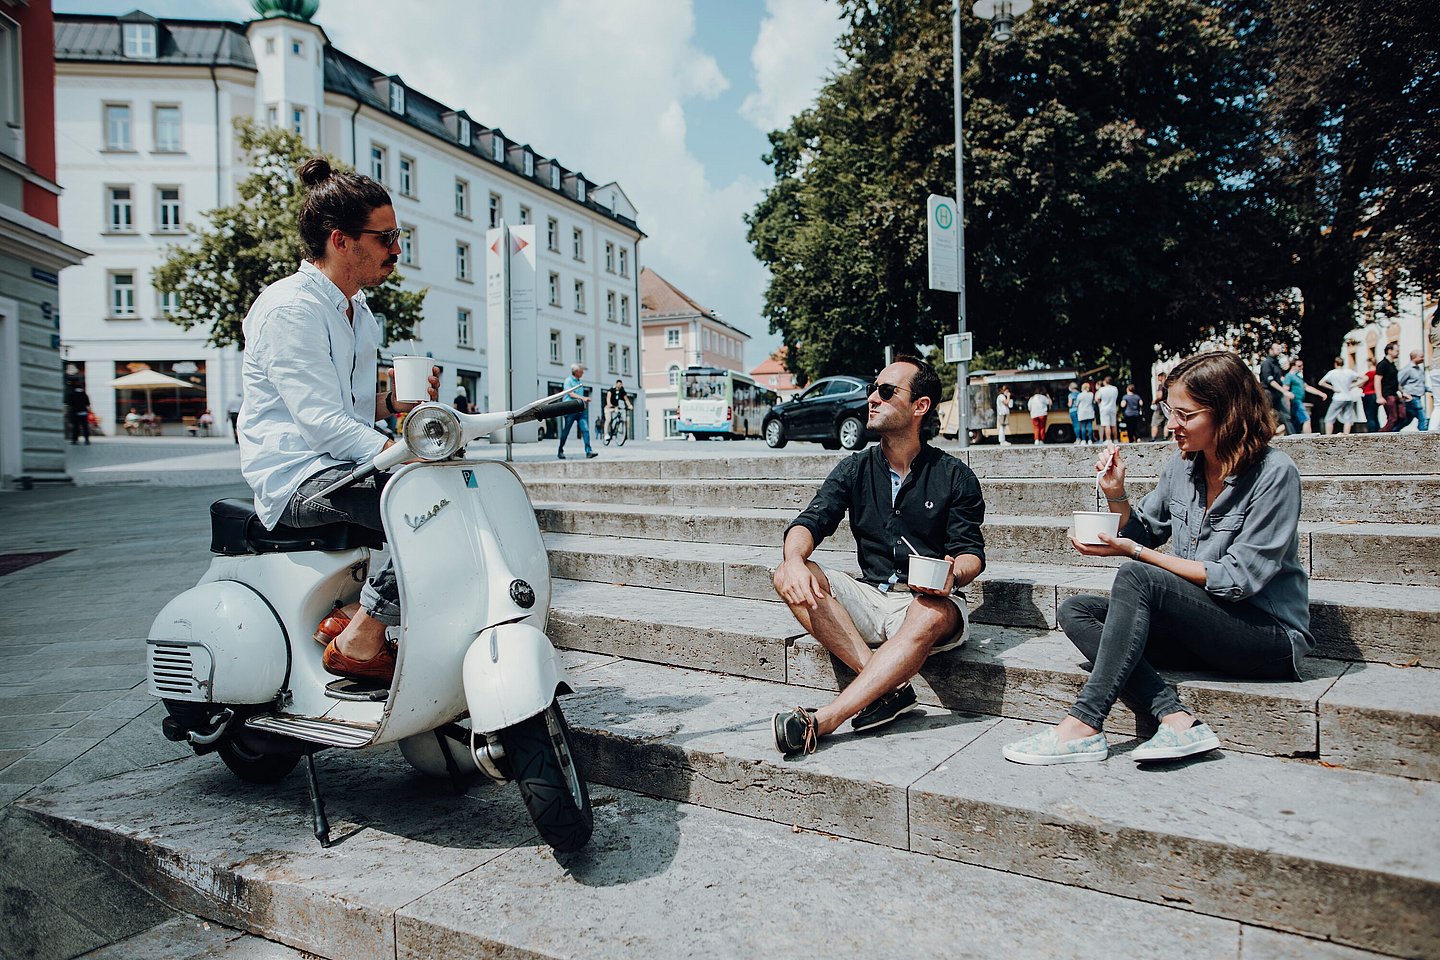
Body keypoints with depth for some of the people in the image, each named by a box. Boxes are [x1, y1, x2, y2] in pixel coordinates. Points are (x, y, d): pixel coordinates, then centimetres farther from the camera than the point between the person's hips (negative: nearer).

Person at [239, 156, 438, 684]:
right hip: (296, 476, -9)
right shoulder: (290, 305, -12)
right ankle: (357, 645, -17)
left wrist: (391, 401, 3)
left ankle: (355, 612, -8)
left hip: (344, 464, 9)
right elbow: (318, 418, -22)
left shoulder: (359, 312, 18)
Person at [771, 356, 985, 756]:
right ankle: (888, 687, -31)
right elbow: (811, 521, -5)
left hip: (926, 602, -3)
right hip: (868, 599, 3)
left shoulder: (954, 476, 2)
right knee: (787, 577, -22)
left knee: (933, 614, -39)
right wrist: (794, 559, -29)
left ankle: (822, 720, -43)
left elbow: (971, 551, -1)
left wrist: (953, 575, -27)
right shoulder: (856, 470, 9)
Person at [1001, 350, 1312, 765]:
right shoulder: (1182, 466, 4)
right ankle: (1176, 720, -28)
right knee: (1075, 611, -9)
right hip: (1197, 630, 8)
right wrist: (1116, 494, -5)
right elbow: (1142, 534, 15)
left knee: (1136, 577, -29)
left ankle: (1083, 726, -30)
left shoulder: (1274, 474, -15)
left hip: (1271, 636, -7)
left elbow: (1237, 579, -19)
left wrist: (1135, 553, -20)